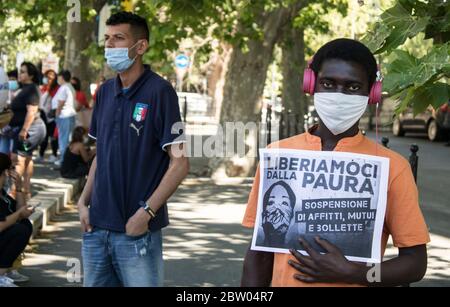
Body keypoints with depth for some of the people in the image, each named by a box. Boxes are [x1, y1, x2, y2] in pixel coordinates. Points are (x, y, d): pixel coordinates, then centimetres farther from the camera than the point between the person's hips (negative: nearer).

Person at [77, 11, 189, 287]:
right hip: (97, 227, 6)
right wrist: (83, 202, 7)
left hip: (138, 232, -6)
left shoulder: (159, 91, -10)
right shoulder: (105, 92, 10)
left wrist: (146, 212, -16)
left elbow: (180, 163, -12)